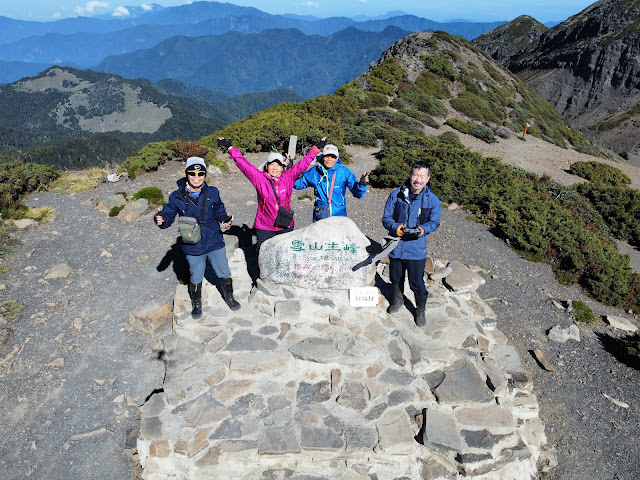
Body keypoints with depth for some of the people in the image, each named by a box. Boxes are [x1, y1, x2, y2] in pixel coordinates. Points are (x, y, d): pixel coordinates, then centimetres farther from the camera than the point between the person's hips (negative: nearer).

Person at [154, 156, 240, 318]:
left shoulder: (213, 193, -3)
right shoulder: (177, 197, -7)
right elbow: (168, 215, -3)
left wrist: (224, 220, -12)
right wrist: (161, 219, -26)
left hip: (215, 243, 1)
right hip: (193, 248, -1)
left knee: (224, 274, 15)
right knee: (196, 278, 14)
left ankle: (229, 297, 43)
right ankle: (197, 303, 41)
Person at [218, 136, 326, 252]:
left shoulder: (288, 177, 1)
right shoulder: (259, 178, -3)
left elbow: (303, 164, 6)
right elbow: (243, 164, -3)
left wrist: (317, 148, 8)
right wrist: (230, 148, -4)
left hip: (285, 227, 2)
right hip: (264, 228, -1)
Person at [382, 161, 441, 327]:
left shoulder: (432, 200, -7)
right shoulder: (396, 195, -6)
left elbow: (434, 222, 3)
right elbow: (386, 218, -1)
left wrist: (423, 229, -18)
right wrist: (395, 228, -21)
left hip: (416, 249, -2)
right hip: (395, 246, 2)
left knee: (417, 283, 7)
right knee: (396, 278, 22)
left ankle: (420, 311, 33)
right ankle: (397, 299, 51)